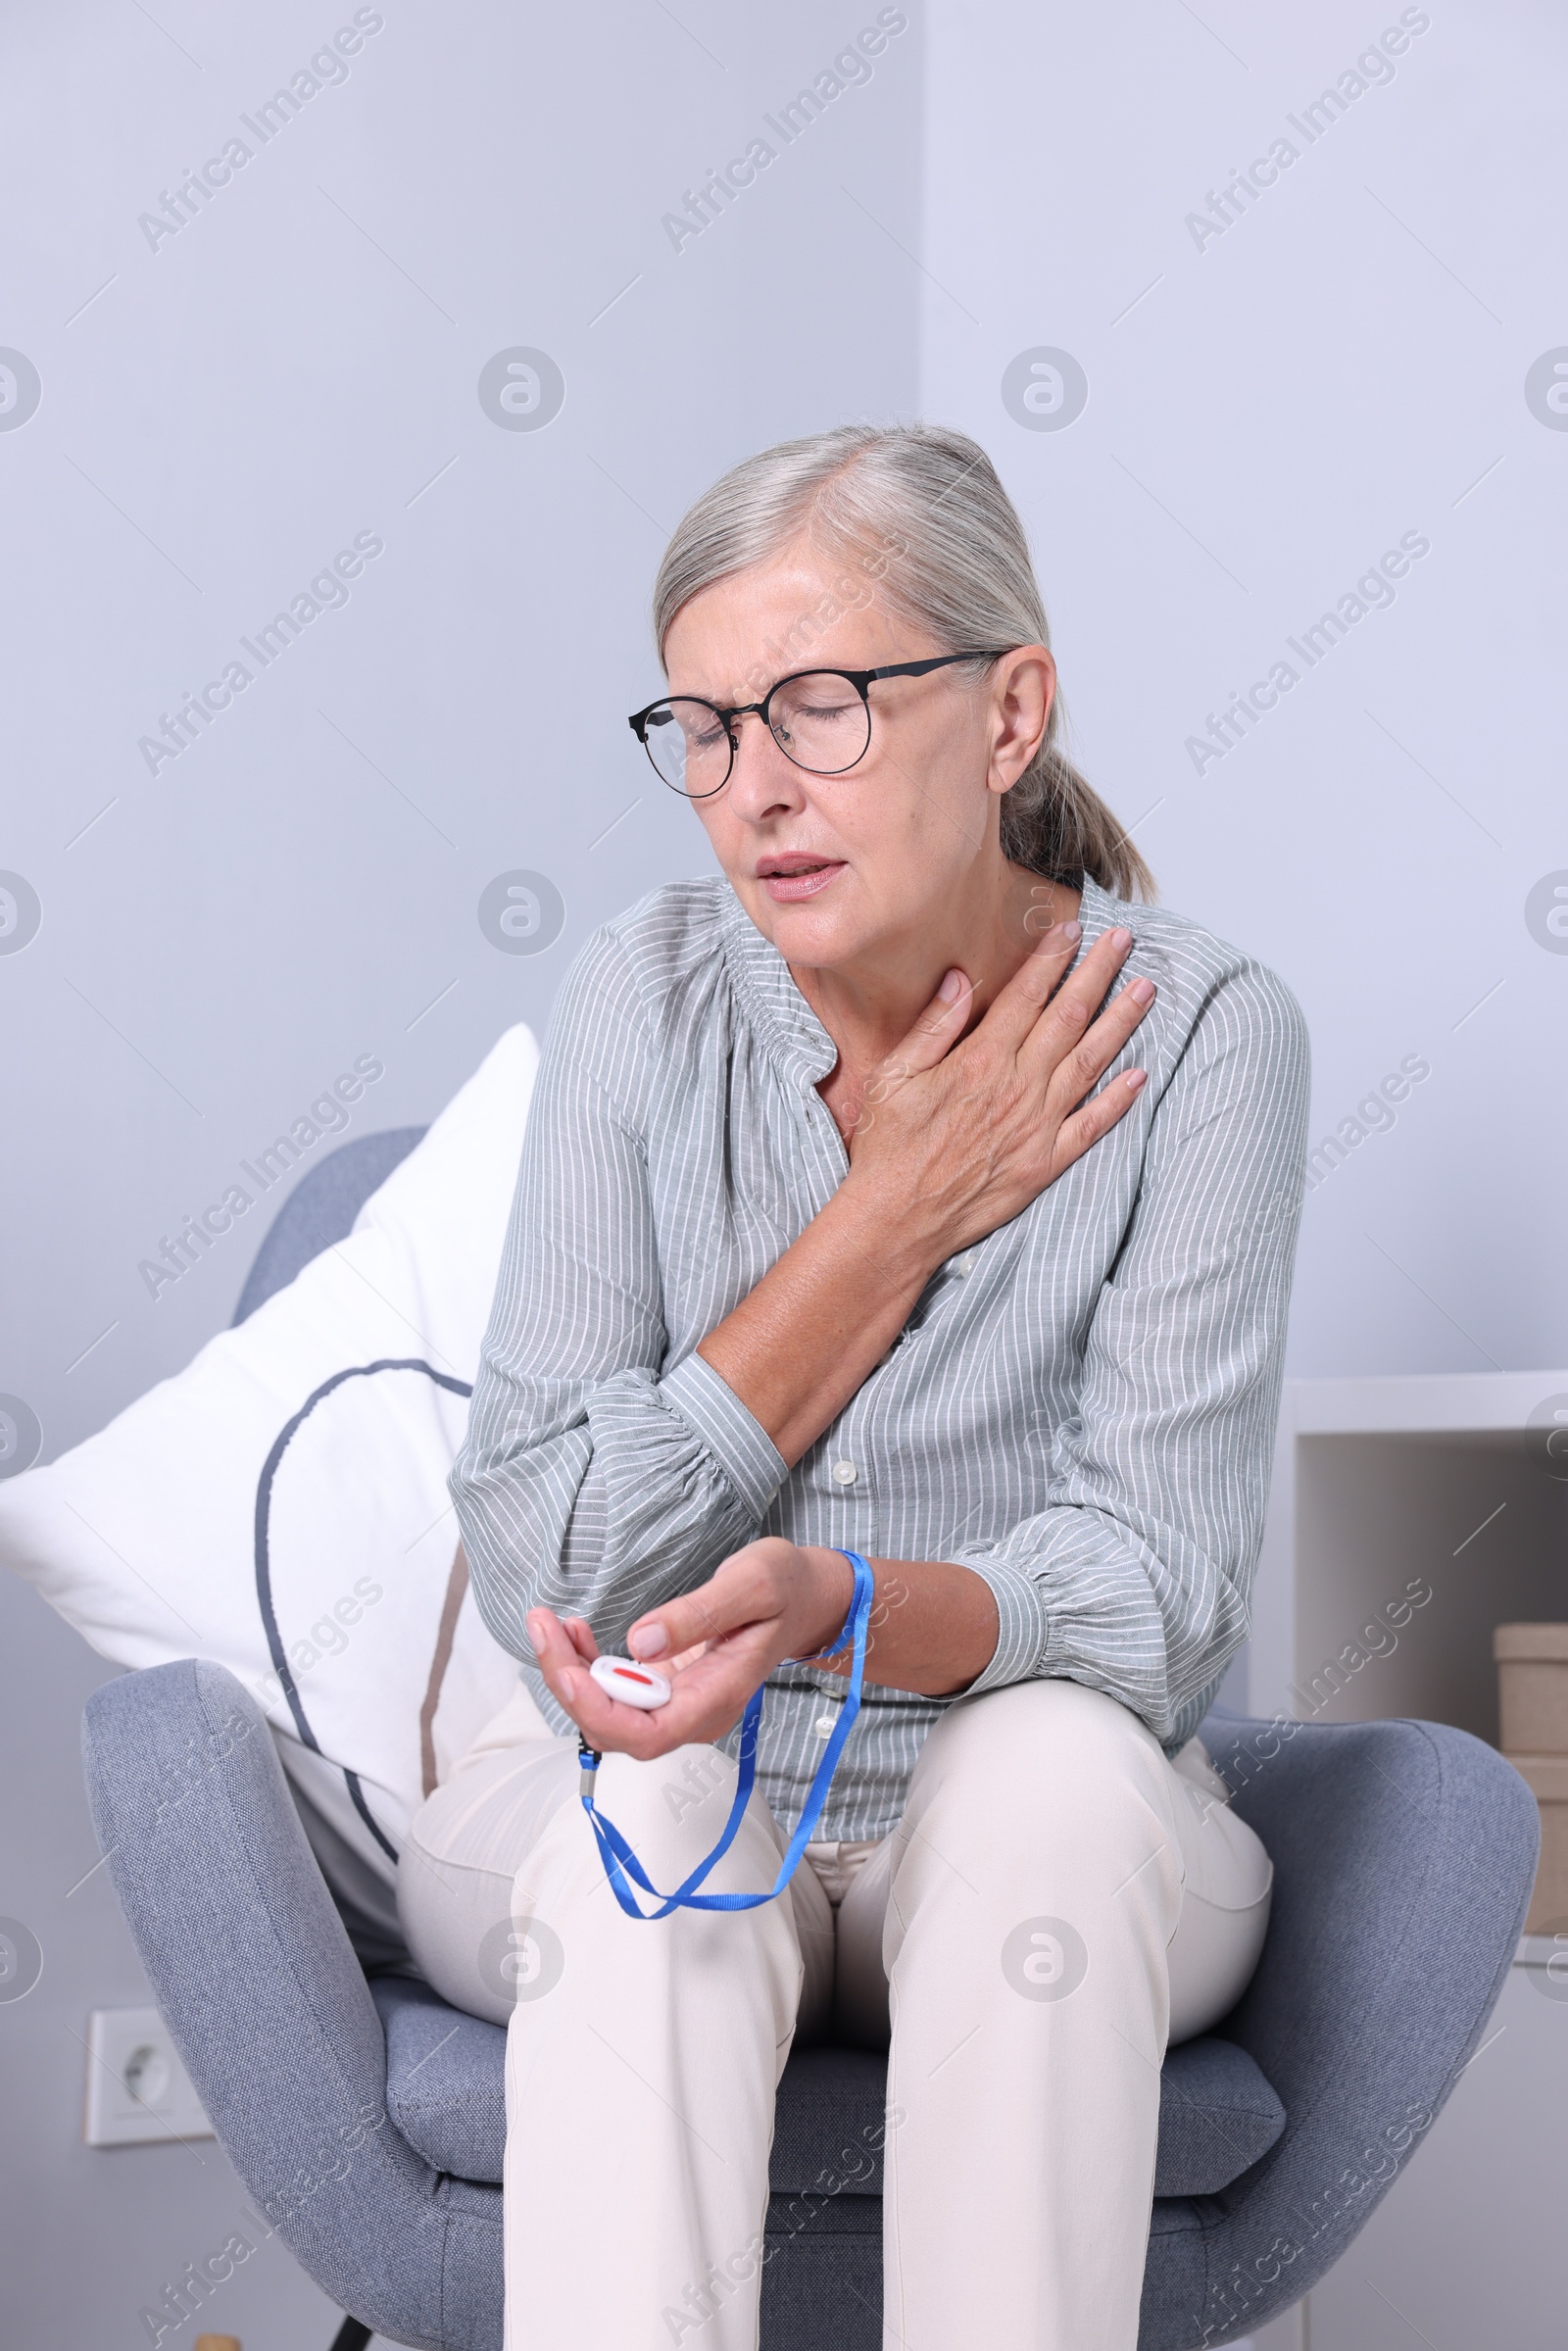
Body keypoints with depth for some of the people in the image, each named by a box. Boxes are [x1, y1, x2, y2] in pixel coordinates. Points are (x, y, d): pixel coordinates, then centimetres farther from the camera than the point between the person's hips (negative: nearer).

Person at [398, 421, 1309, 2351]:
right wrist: (899, 1217, -17)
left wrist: (830, 1606, -38)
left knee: (1054, 1764, -32)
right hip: (618, 1817, 1)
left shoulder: (1195, 1032, -11)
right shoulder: (649, 995, -8)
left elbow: (1155, 1585, -17)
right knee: (656, 1829, -32)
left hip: (1044, 1843, 0)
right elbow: (541, 1563, -13)